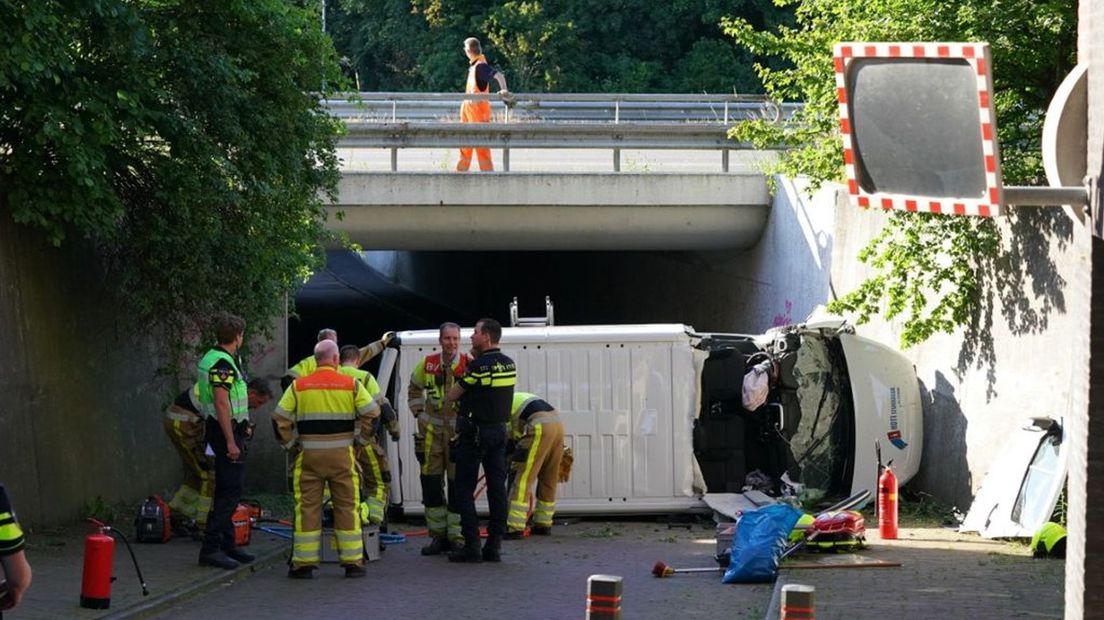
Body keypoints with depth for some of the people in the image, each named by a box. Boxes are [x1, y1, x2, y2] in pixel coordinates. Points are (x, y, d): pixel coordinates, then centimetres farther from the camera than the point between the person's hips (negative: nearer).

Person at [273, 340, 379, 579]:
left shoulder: (298, 386, 1)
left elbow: (280, 418, 0)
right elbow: (372, 414, -2)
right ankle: (352, 562, 8)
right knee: (347, 508, 7)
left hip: (309, 456, 0)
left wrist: (290, 443, 12)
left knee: (307, 508, 5)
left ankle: (304, 563, 4)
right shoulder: (352, 385, -1)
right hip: (342, 455, 0)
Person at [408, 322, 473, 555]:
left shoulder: (470, 364, -7)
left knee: (458, 485, -2)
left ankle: (457, 536, 6)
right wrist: (419, 413, 10)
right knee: (431, 483, 6)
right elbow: (414, 390, 21)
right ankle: (438, 536, 16)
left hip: (460, 431, -3)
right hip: (432, 431, 3)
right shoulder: (427, 364, 3)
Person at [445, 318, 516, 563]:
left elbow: (451, 396, -8)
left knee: (465, 488, 0)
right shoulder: (509, 365, 6)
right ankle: (494, 545, 6)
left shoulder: (479, 366, -15)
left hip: (475, 431, -7)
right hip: (499, 430, 7)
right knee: (497, 487, 6)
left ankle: (472, 545, -5)